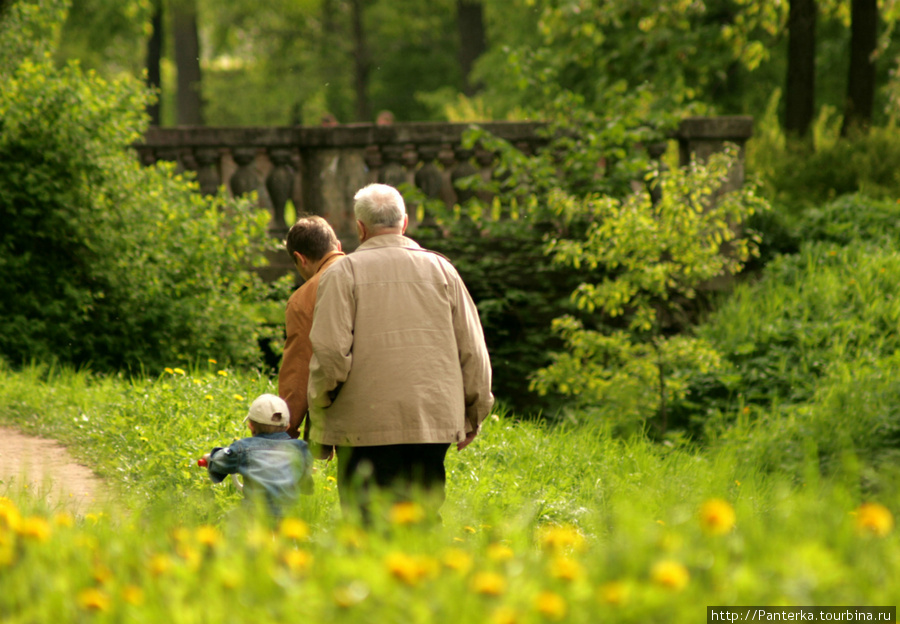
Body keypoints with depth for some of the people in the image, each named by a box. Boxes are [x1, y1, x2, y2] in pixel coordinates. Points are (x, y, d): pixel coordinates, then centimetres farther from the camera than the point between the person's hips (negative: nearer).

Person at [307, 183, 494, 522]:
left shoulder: (343, 273, -2)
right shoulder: (441, 270, 9)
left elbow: (330, 351, -10)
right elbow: (472, 350, 9)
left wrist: (319, 411, 3)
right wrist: (473, 414, 18)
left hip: (367, 425, -3)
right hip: (434, 420, 3)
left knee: (369, 522, -1)